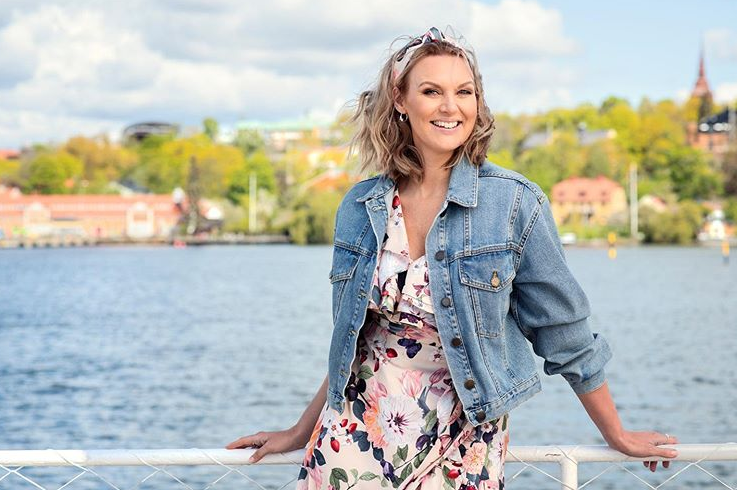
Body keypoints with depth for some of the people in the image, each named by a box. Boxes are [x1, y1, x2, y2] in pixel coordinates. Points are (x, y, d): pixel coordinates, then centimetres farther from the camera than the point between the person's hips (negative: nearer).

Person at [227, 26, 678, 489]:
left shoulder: (515, 203, -11)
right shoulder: (360, 208, 0)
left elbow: (566, 336, -3)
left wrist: (618, 435, 3)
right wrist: (300, 432, 16)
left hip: (460, 447, -2)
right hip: (356, 435, 3)